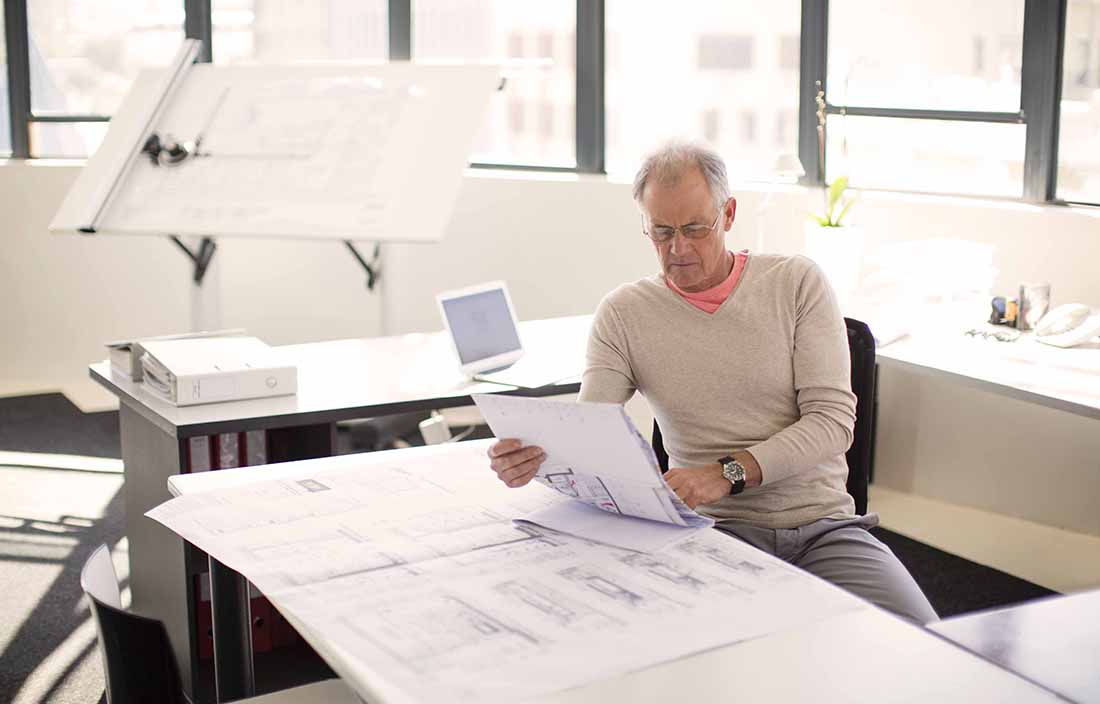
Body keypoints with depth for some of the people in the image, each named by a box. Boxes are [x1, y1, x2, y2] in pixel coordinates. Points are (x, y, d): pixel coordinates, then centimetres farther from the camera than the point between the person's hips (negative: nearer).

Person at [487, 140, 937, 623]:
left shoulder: (798, 283, 4)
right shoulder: (623, 313, 6)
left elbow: (832, 419, -4)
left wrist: (730, 472, -20)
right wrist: (532, 455, -28)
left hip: (823, 524, 1)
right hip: (716, 530, 0)